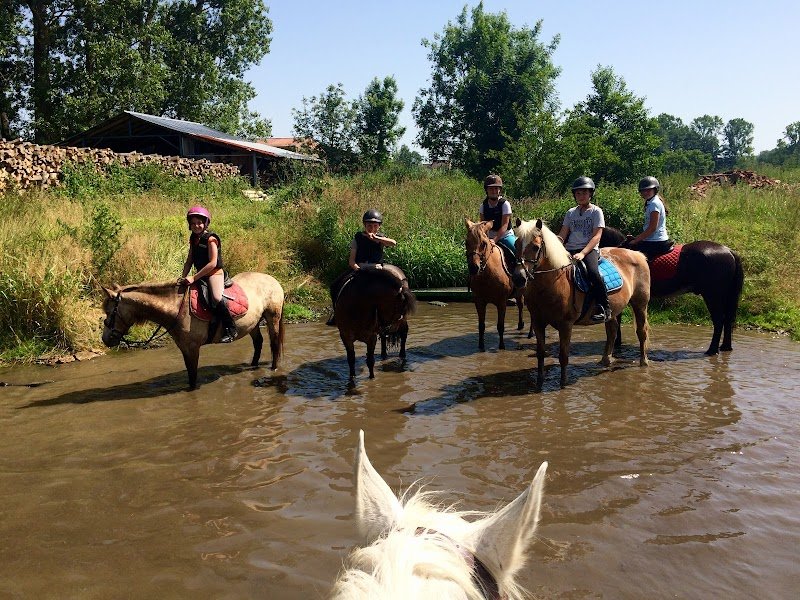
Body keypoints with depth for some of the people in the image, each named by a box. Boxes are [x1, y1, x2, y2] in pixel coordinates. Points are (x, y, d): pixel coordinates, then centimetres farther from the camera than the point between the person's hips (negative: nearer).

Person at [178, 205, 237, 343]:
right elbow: (189, 261, 16)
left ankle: (230, 329, -21)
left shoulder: (211, 239, -12)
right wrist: (183, 276, 0)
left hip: (215, 273, -9)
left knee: (216, 298, -31)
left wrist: (194, 278, -20)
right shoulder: (193, 239, 12)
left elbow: (213, 263, -19)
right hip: (200, 275, 9)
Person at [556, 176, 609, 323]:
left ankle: (603, 308, -22)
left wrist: (583, 253, -21)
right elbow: (562, 236, 13)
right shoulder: (571, 213, 18)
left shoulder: (596, 211, 4)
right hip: (570, 250, 5)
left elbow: (596, 236, -7)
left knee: (593, 272, -34)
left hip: (589, 250, -5)